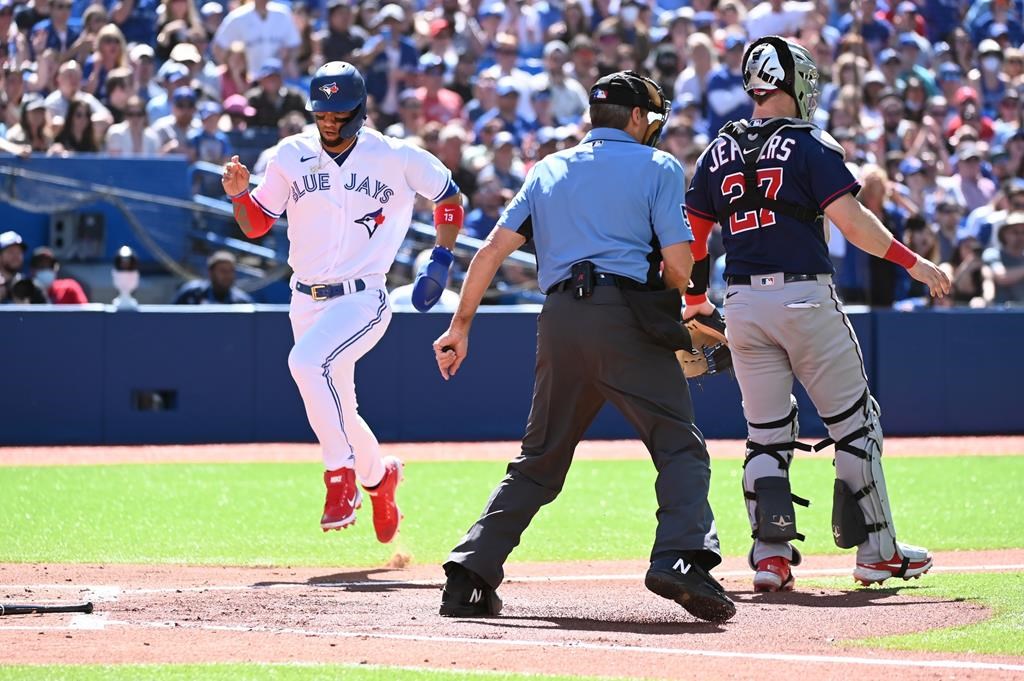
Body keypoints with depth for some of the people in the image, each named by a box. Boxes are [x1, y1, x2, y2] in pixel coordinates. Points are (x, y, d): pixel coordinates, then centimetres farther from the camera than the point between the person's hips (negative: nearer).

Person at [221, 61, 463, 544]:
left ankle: (341, 475, -21)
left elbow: (449, 197, 11)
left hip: (363, 300, -5)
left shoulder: (397, 159, -5)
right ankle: (378, 476, 42)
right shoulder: (292, 156, 3)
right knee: (335, 412, 12)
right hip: (307, 301, 5)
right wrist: (239, 193, -14)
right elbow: (255, 226, 6)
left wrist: (441, 259, 1)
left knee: (306, 360, -32)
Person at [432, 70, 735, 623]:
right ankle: (681, 557, -26)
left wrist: (461, 326, 14)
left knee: (540, 459, 15)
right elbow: (678, 265, -2)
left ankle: (469, 575, 7)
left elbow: (493, 249, 12)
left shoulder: (548, 170, 21)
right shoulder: (657, 167, 8)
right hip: (628, 317, -5)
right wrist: (675, 303, 20)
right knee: (680, 446, -3)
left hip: (560, 319, 5)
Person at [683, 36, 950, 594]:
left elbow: (692, 235, 13)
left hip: (743, 306, 5)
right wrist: (913, 263, -8)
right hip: (805, 297, -5)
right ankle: (877, 551, 9)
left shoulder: (719, 152, 9)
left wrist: (695, 300, 27)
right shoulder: (810, 145, -6)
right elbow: (850, 220, -15)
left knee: (766, 433, 10)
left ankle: (770, 554, -2)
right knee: (854, 422, 6)